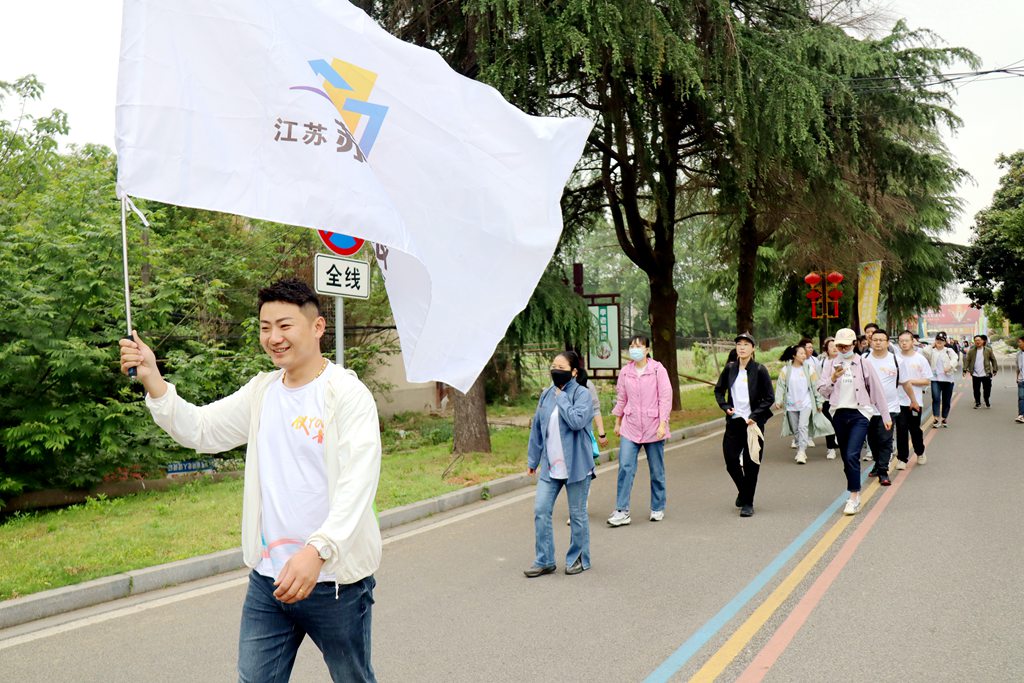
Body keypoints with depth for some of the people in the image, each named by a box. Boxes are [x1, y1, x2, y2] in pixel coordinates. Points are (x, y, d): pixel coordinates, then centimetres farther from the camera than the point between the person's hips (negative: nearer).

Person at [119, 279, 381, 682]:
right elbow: (199, 430, 6)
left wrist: (317, 551, -34)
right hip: (267, 578, 5)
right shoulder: (262, 391, 8)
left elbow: (357, 484, -22)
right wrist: (152, 380, -8)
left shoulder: (348, 394, -13)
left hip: (335, 579, -5)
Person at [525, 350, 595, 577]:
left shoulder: (582, 394, -9)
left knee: (577, 514, 8)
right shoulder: (546, 394, 8)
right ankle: (544, 561, 13)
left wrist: (561, 398, -17)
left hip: (575, 465, -5)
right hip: (550, 465, 5)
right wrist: (533, 459, 17)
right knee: (541, 511, 2)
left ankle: (579, 559, 24)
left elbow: (577, 421, -26)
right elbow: (537, 428, 14)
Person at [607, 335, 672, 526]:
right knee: (625, 467, -7)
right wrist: (617, 422, 16)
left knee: (657, 471, 8)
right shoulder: (625, 371, 4)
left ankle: (657, 509, 24)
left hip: (653, 427, -2)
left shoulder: (658, 369, -6)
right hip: (630, 427, 2)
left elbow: (665, 398, -7)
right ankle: (622, 512, -4)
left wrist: (662, 424, -13)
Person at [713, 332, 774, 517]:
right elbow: (718, 390, 15)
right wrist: (725, 406, -1)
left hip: (753, 422, -3)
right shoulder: (730, 368, 3)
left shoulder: (760, 370, -7)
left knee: (751, 463, 2)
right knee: (730, 460, 2)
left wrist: (754, 416, -13)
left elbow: (769, 397, -5)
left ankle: (748, 503, 14)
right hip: (734, 421, 3)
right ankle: (743, 490, 31)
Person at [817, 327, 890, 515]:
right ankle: (855, 493, 23)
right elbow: (822, 391, 3)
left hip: (859, 414, -3)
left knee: (852, 455, -15)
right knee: (846, 457, 10)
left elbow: (877, 391, 3)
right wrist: (833, 379, -14)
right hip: (839, 414, 4)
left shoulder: (863, 364, -1)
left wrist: (886, 415, 4)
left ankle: (854, 498, -10)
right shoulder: (830, 365, 6)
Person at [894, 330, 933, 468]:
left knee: (915, 428, 11)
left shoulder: (920, 359, 0)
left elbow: (927, 381, -1)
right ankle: (902, 458, 5)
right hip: (899, 400, 0)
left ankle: (920, 453, 35)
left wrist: (911, 381, -12)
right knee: (901, 429, -3)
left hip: (915, 401, 0)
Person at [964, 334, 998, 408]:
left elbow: (993, 360, 4)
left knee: (987, 390, 6)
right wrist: (965, 369, -11)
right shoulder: (971, 351, 0)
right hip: (975, 375, 1)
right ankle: (977, 403, 20)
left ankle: (987, 402, 25)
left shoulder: (988, 350, -1)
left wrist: (995, 370, 1)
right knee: (976, 390, 7)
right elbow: (967, 360, -1)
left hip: (986, 374, -1)